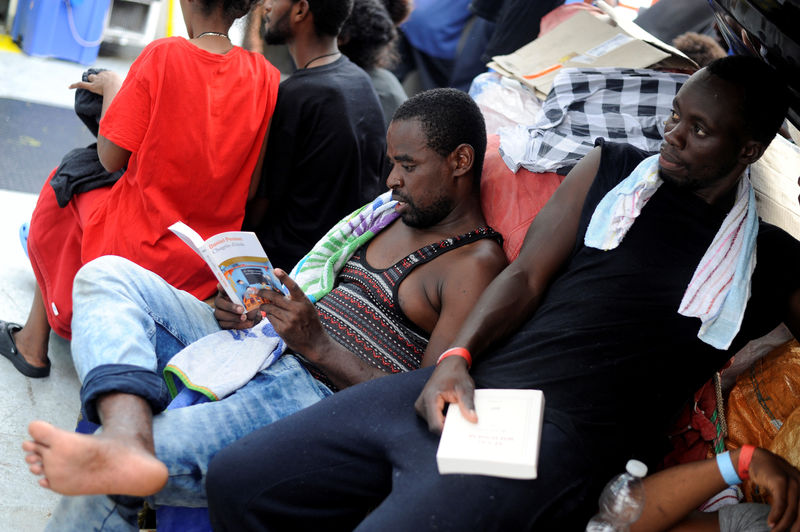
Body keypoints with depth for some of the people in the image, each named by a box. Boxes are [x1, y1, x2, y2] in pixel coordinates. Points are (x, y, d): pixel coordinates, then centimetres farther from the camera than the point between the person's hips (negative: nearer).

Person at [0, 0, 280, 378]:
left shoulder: (163, 55, -15)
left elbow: (111, 158, -10)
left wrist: (110, 88, 6)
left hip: (135, 252, -4)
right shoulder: (265, 77, -5)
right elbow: (250, 189, -3)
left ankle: (34, 343, 33)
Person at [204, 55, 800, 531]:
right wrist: (456, 357, -6)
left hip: (557, 440, -4)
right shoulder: (611, 168, 16)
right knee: (236, 481, -2)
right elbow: (526, 276, 8)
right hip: (458, 387, 5)